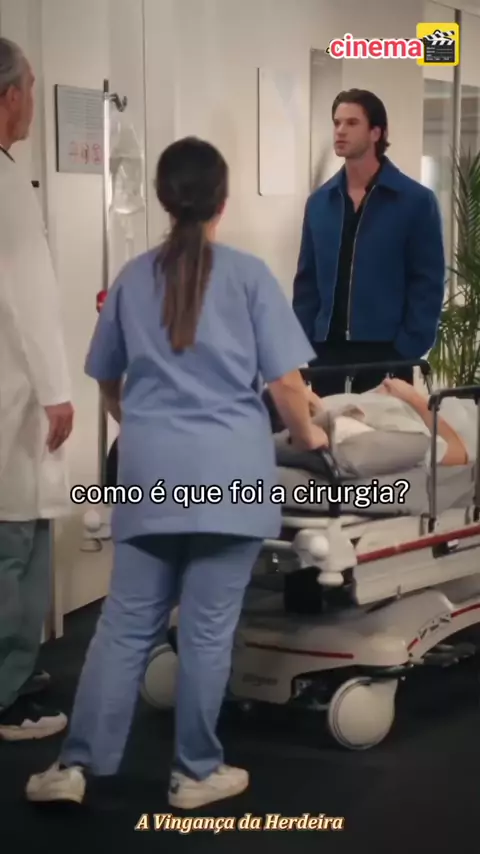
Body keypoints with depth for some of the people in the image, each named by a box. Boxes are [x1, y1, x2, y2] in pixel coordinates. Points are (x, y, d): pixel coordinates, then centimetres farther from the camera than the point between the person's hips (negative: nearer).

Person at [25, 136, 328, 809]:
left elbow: (107, 381, 20)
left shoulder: (134, 278, 10)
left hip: (149, 473, 3)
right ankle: (196, 773, 13)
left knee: (126, 624, 8)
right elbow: (286, 382, -4)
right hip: (229, 474, -3)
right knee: (208, 630, 4)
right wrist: (307, 435, 15)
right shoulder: (249, 275, -2)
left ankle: (77, 765, 7)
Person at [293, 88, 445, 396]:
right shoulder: (319, 202, 10)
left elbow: (428, 283, -5)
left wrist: (409, 350, -13)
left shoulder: (416, 201, -2)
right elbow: (307, 281, 12)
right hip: (327, 350, 4)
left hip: (385, 351, -4)